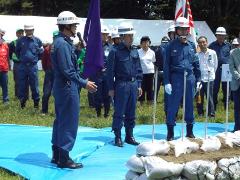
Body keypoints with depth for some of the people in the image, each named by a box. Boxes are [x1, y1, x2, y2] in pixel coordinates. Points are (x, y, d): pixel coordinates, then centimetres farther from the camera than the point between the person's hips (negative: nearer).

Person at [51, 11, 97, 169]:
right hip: (68, 87, -11)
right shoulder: (63, 44, -18)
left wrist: (82, 81, 18)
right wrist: (84, 83, -17)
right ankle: (64, 158, 0)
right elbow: (67, 71, -22)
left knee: (60, 121, 16)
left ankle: (57, 155, 25)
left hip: (61, 86, 11)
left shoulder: (62, 42, 13)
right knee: (69, 123, -5)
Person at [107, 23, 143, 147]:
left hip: (133, 84, 6)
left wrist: (139, 85, 11)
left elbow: (139, 70, 16)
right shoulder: (115, 51, -7)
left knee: (131, 113, 11)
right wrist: (111, 88, -9)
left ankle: (129, 136, 19)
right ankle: (118, 137, 5)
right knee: (119, 113, -1)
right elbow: (110, 70, -7)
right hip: (121, 84, -6)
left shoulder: (134, 51, 11)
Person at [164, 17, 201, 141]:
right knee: (173, 106, -1)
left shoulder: (191, 45, 10)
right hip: (176, 78, -4)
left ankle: (189, 131, 21)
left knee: (189, 105, 10)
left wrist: (198, 79, 10)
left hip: (190, 78, 4)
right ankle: (170, 133, 7)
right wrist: (167, 82, -9)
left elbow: (196, 63, 14)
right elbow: (166, 65, -4)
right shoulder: (172, 45, -2)